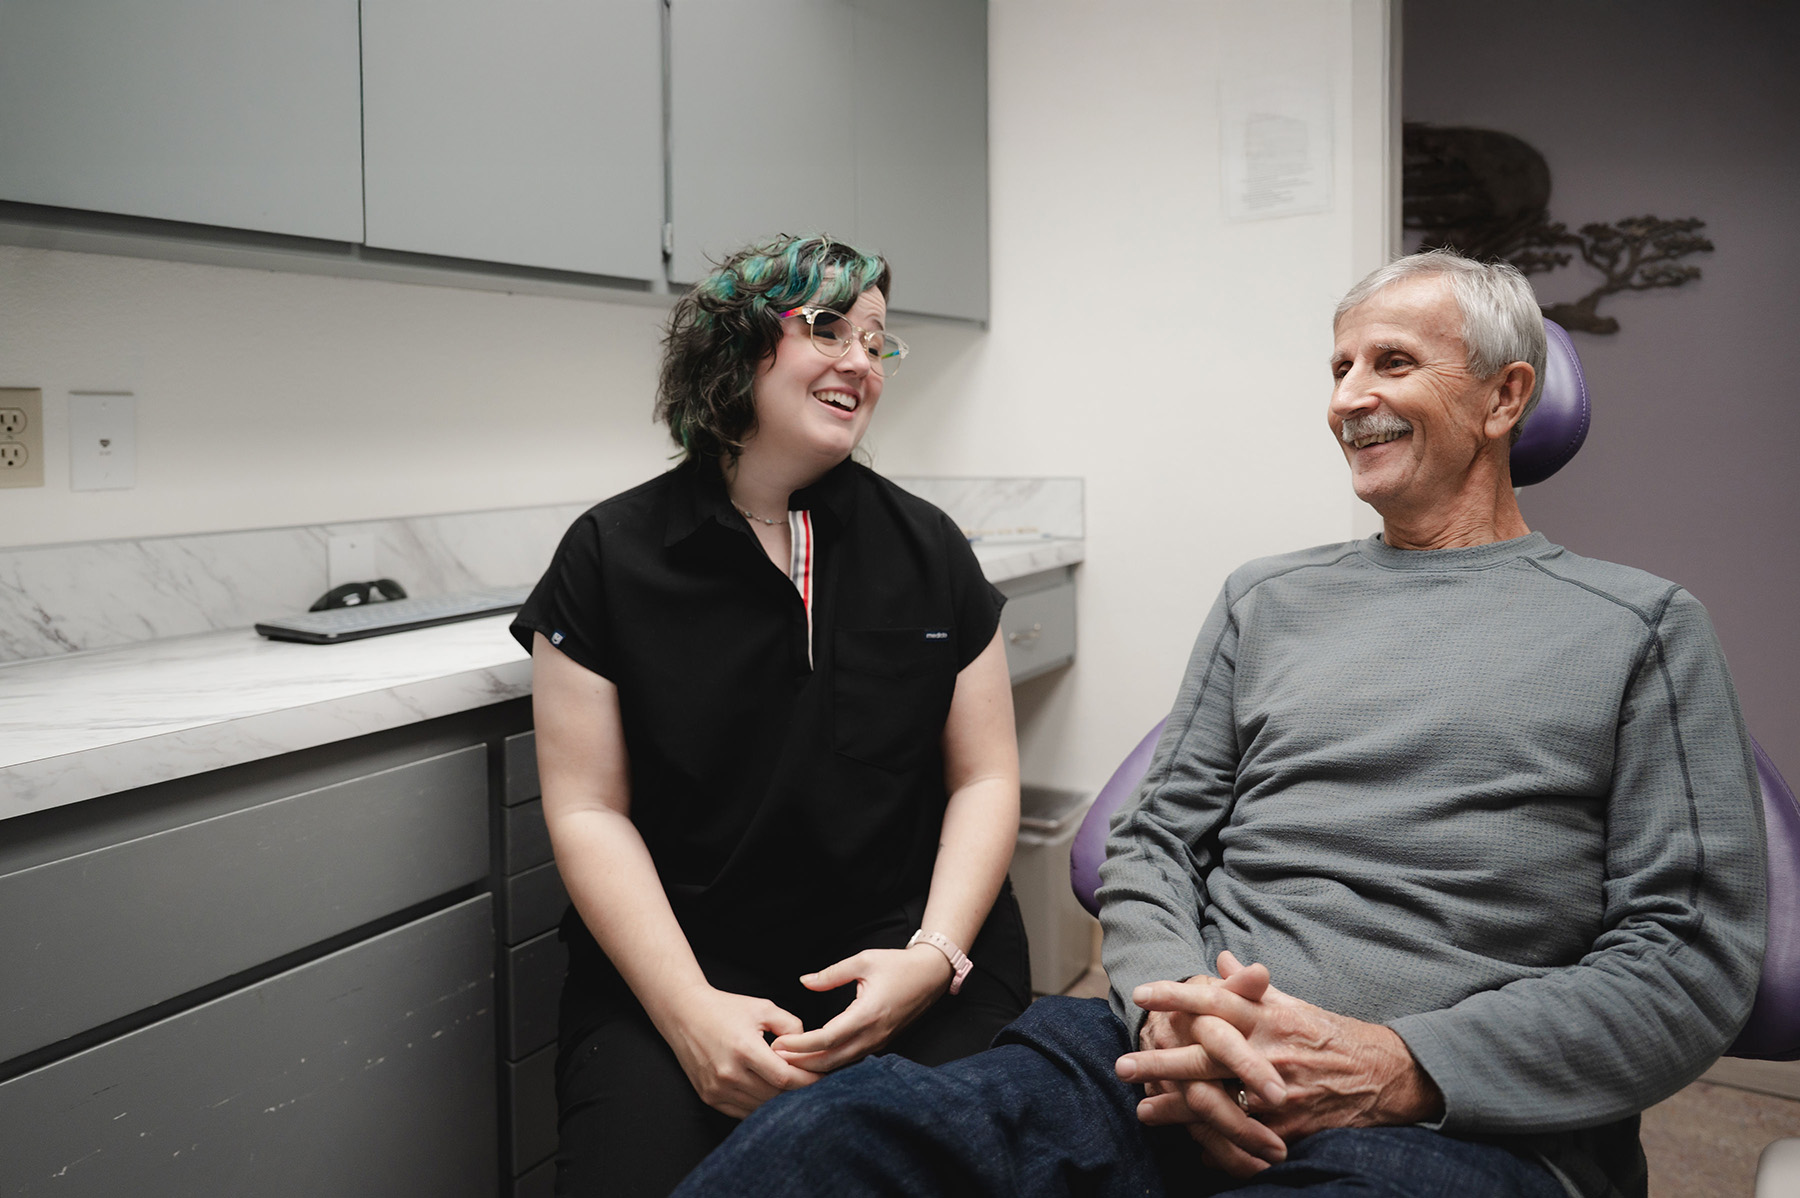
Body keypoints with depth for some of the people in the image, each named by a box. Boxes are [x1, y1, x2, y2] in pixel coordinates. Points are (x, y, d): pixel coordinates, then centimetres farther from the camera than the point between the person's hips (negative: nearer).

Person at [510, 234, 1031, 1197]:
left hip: (906, 945, 2)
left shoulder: (927, 548, 6)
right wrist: (689, 1010, -16)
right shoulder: (610, 557, 0)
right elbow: (588, 810, -3)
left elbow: (984, 778, 6)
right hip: (677, 964, -1)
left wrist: (934, 955, -11)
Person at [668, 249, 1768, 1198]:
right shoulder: (1266, 599, 19)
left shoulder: (1643, 627, 9)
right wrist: (1173, 1007, -8)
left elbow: (1694, 953, 2)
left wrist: (1406, 1067, -12)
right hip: (1179, 1071, 3)